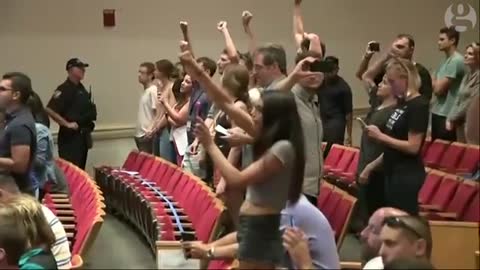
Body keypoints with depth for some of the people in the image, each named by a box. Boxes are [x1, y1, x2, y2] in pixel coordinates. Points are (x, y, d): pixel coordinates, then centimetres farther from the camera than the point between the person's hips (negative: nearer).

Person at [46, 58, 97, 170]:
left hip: (83, 135, 9)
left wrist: (88, 124, 14)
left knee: (80, 169, 14)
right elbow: (50, 110, -24)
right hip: (70, 136, -9)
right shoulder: (64, 89, -14)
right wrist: (67, 124, -21)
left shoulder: (81, 88, 14)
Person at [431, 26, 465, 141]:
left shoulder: (456, 60, -16)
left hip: (447, 115, -9)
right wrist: (434, 82, -5)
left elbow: (438, 89, -18)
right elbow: (435, 84, 17)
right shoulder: (446, 59, 15)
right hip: (437, 112, 9)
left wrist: (433, 82, 2)